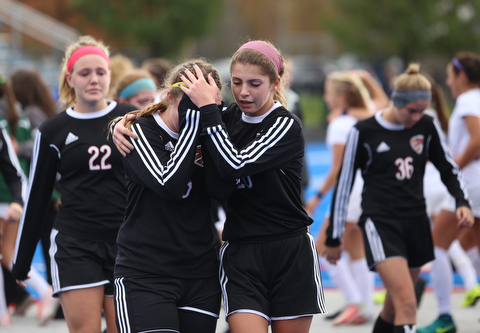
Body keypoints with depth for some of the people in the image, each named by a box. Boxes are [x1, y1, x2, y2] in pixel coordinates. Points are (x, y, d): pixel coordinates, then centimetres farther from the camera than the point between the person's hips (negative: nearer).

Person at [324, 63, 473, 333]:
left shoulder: (428, 127, 5)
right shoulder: (363, 133, -6)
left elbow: (449, 169, 16)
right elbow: (344, 185, 1)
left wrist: (463, 202, -4)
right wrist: (334, 237, 4)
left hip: (416, 220, 5)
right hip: (380, 222, -5)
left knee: (394, 308, 13)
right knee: (407, 304, -20)